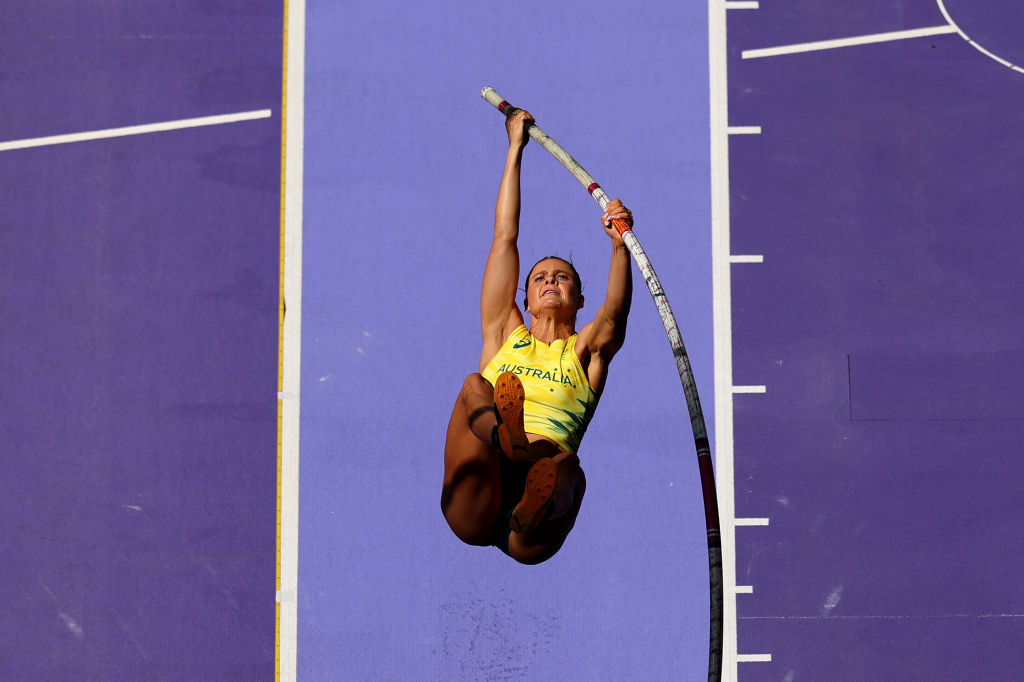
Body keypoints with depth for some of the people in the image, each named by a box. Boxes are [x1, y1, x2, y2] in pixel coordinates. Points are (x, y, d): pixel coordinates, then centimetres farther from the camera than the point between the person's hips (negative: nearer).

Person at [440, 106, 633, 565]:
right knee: (475, 385, -22)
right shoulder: (504, 335, 29)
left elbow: (616, 310, 2)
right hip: (473, 511, 1)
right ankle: (507, 440, -57)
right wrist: (515, 148, 29)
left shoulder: (586, 350, 26)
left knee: (566, 468, -35)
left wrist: (619, 243, -15)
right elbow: (505, 238, 28)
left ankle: (537, 509, -71)